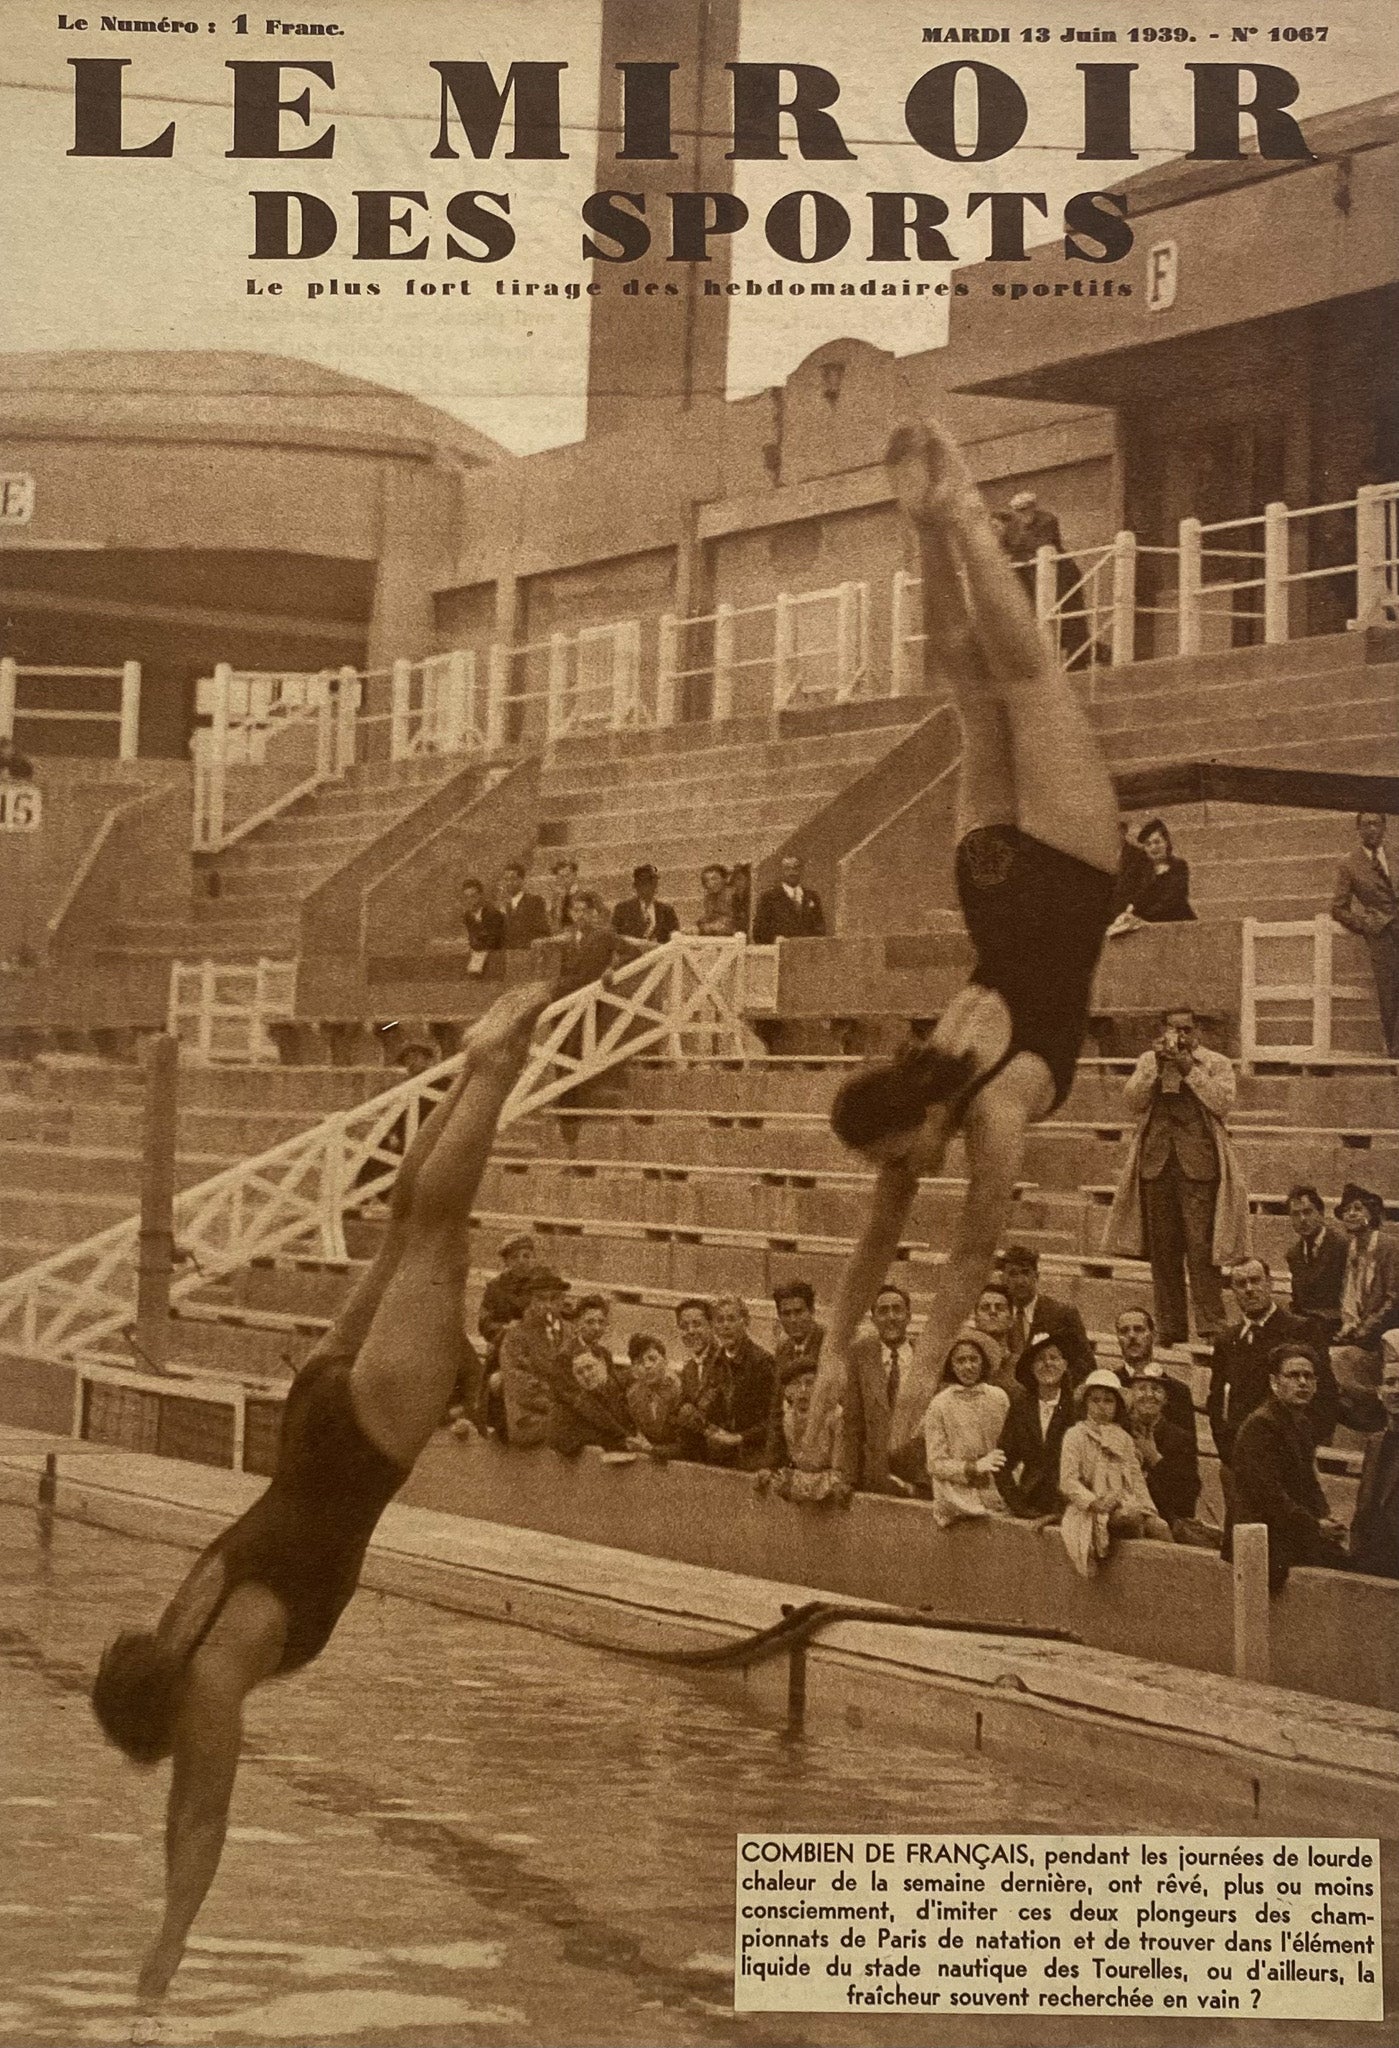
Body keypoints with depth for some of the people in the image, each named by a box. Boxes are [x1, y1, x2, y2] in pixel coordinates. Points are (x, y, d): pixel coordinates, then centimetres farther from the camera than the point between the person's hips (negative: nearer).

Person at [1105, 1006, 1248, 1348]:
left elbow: (1223, 1102, -5)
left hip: (1198, 1163, -3)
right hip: (1156, 1162, 3)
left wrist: (1190, 1070, -8)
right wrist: (1157, 1067, -4)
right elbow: (1132, 1101, 5)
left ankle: (1211, 1326, -10)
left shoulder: (1215, 1063, 9)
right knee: (1163, 1249, 3)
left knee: (1201, 1246, -11)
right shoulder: (1147, 1061, 17)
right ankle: (1170, 1328, 9)